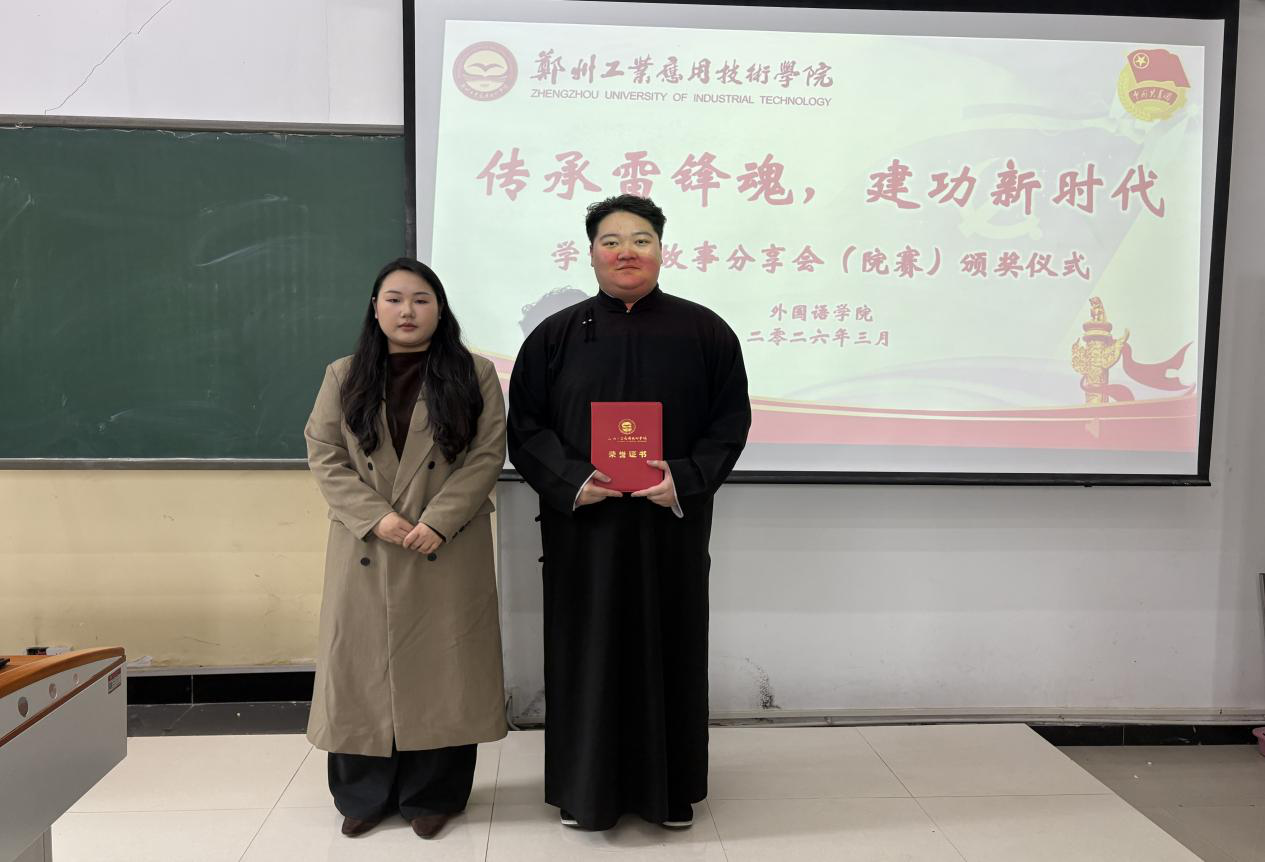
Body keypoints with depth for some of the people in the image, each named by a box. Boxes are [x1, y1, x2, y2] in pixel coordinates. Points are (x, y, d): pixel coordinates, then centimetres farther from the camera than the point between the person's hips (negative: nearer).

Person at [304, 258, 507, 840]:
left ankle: (431, 795, 20)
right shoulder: (344, 377, 8)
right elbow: (325, 457, 2)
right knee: (364, 667, 7)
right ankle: (364, 796, 24)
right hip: (365, 552, 2)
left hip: (448, 553, -1)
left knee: (441, 668, 4)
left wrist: (439, 521, -15)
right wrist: (376, 517, -12)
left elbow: (487, 455, -4)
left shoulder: (475, 376, 3)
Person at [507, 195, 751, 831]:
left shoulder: (704, 331, 3)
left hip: (671, 526, 0)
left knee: (668, 647, 10)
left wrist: (685, 479, -13)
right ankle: (586, 786, 23)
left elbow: (731, 420, 2)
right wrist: (571, 480, -14)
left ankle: (668, 786, 27)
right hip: (582, 525, 0)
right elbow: (524, 426, 2)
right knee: (587, 651, 7)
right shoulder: (555, 335, 4)